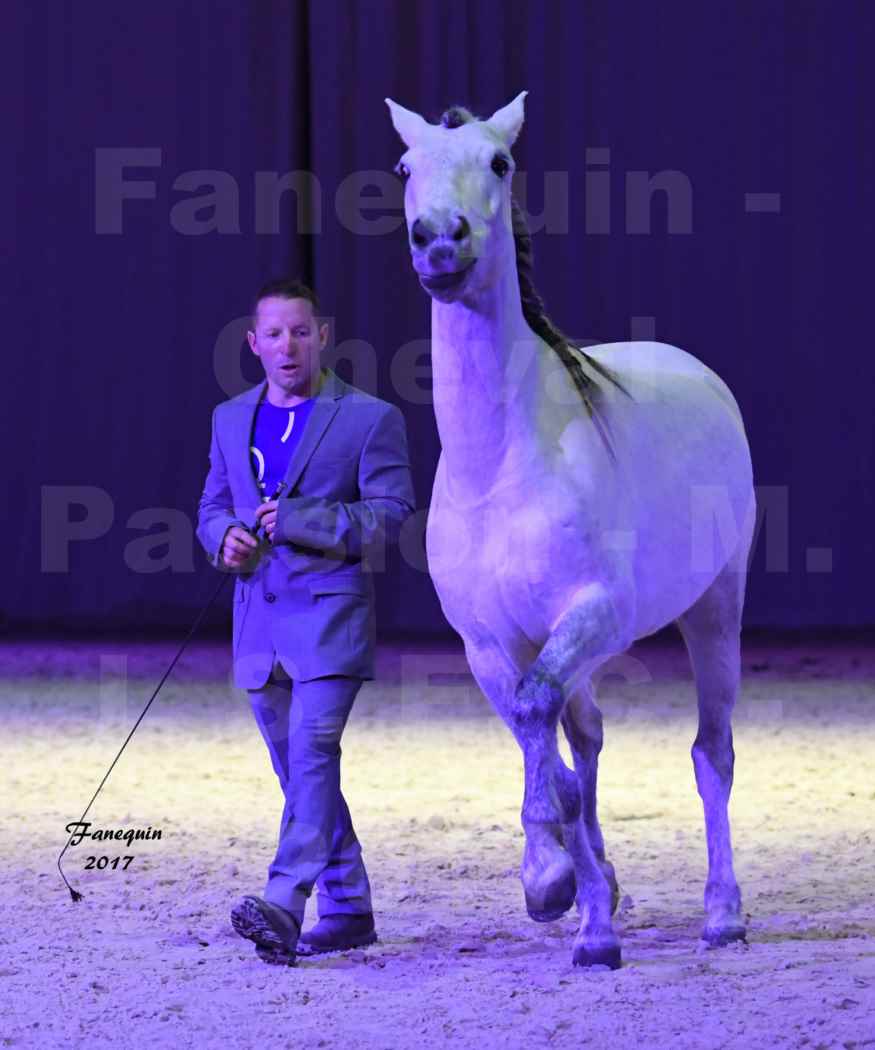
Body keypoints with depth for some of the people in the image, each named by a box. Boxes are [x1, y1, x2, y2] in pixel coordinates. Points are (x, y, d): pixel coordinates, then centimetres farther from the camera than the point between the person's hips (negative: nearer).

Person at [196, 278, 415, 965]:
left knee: (312, 752, -20)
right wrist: (224, 537, -2)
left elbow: (390, 515, -8)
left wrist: (298, 519, -18)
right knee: (300, 771, 10)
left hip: (330, 612, -6)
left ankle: (284, 903, -31)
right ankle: (348, 909, 20)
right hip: (258, 618, 6)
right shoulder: (232, 419, 15)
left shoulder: (370, 418, -1)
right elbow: (212, 506, 22)